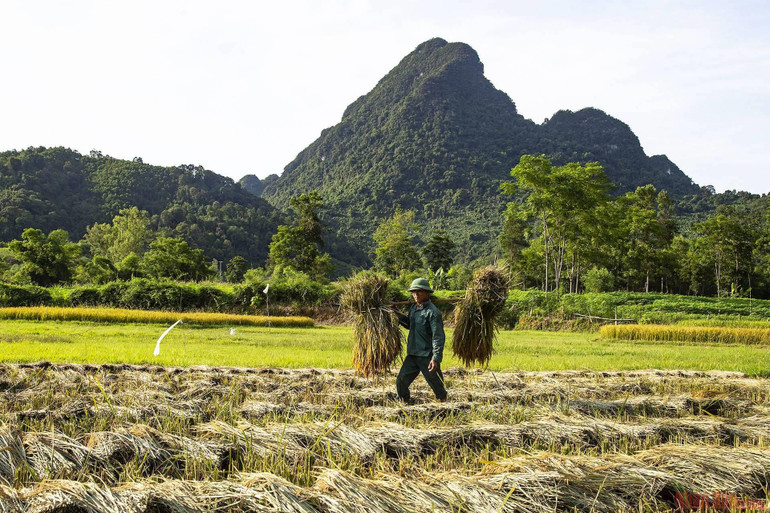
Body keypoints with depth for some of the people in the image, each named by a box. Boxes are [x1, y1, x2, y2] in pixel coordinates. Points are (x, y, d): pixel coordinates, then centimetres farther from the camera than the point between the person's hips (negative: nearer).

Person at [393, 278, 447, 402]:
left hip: (427, 356, -7)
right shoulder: (413, 308, 10)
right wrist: (400, 316, 9)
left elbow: (438, 337, -19)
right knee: (401, 381, 5)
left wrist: (436, 358, -26)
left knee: (436, 385, 7)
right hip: (412, 354, 7)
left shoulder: (432, 312, -16)